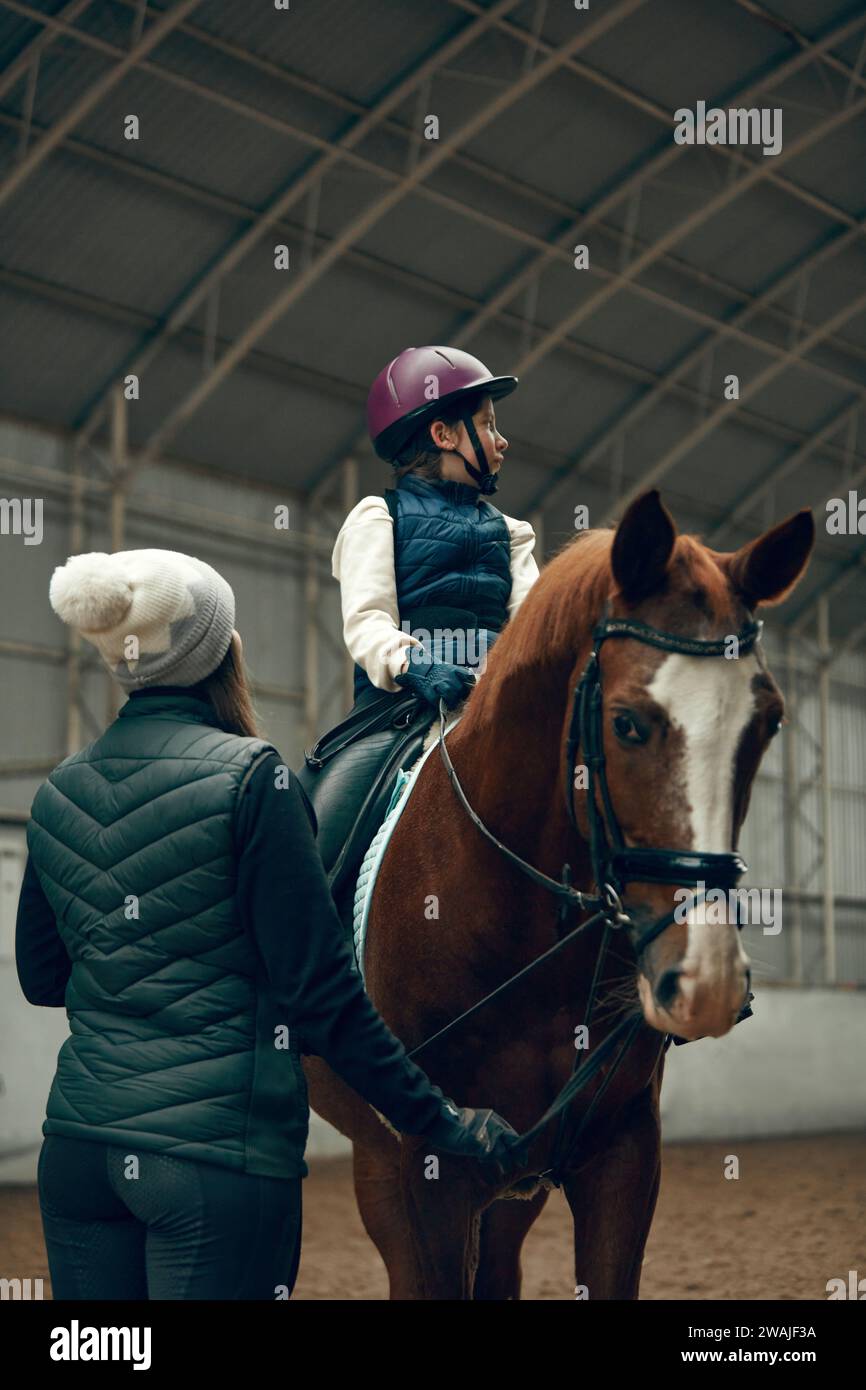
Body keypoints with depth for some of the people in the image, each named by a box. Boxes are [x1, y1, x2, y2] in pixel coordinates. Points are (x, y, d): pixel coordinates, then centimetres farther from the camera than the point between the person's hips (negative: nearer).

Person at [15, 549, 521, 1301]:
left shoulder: (57, 793, 6)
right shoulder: (249, 776, -11)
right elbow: (318, 991, -13)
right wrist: (438, 1119, -6)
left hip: (78, 1146, 6)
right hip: (218, 1144, -6)